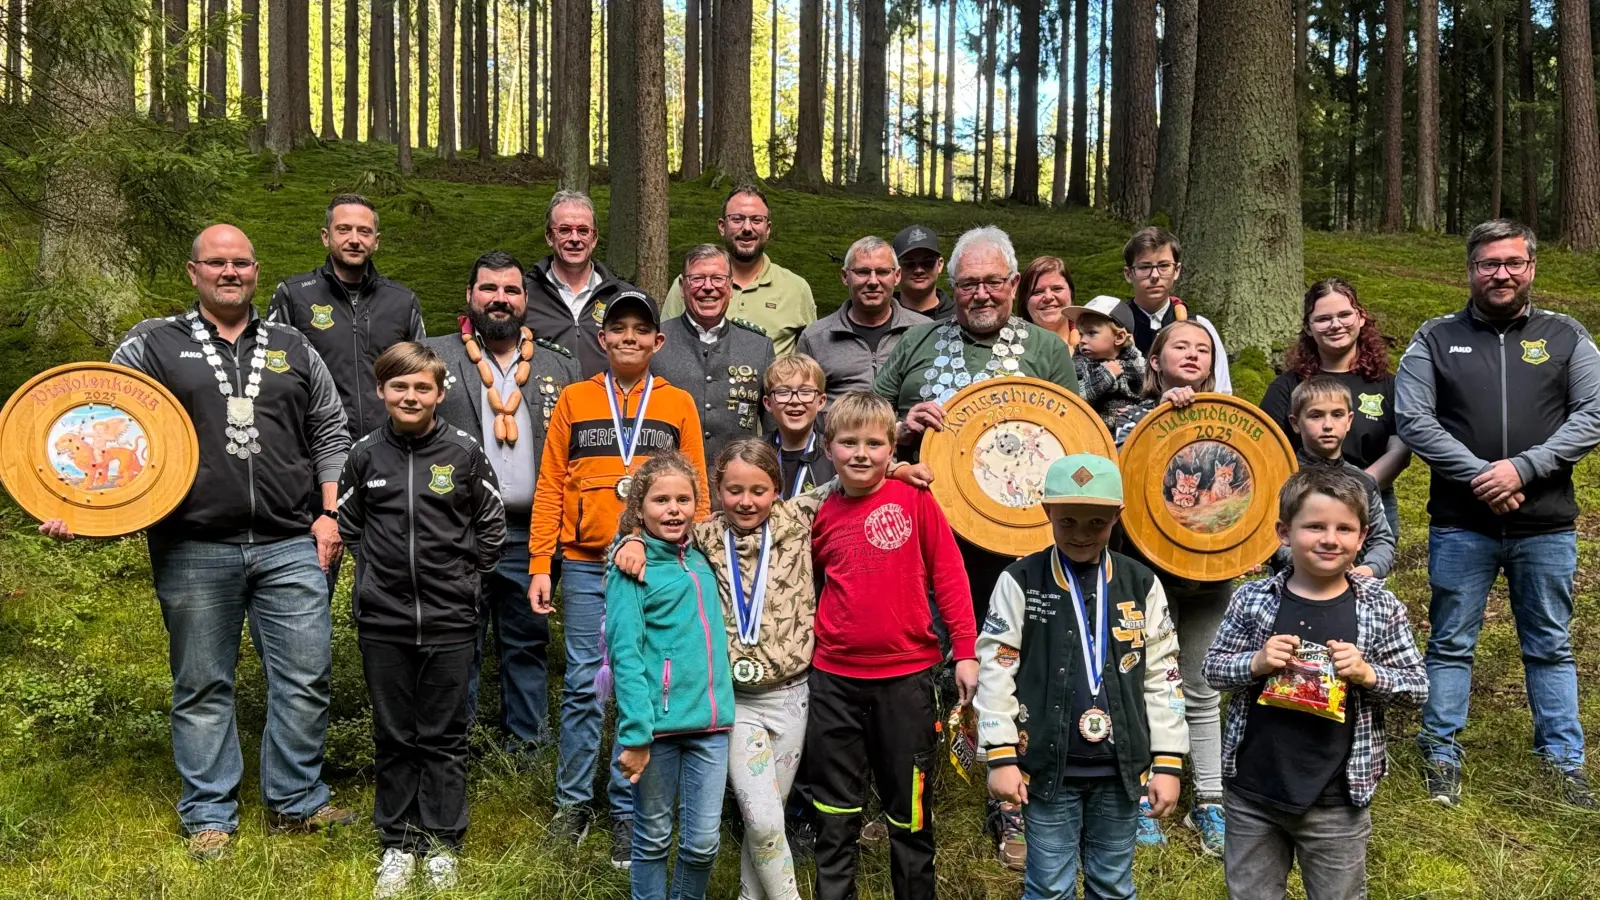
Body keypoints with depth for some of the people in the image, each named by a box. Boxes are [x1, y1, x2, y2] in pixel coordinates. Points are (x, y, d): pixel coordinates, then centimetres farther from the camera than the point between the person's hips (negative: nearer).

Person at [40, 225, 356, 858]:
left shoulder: (293, 349, 12)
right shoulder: (153, 344, 6)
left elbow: (330, 434, 15)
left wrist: (329, 514, 5)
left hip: (290, 547, 2)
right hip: (193, 552, -1)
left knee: (306, 680, 3)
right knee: (202, 687, 8)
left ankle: (295, 802, 20)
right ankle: (209, 816, 22)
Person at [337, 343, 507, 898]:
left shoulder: (464, 452, -5)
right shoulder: (365, 455, 1)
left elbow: (492, 524, 5)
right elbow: (346, 523, 14)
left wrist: (464, 577, 3)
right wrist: (375, 572, 7)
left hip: (449, 622, -1)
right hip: (383, 622, 2)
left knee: (443, 737, 8)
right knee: (393, 737, 12)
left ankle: (442, 844, 21)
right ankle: (396, 844, 24)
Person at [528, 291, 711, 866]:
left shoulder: (678, 404, 7)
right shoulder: (574, 400, 6)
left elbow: (696, 492, 7)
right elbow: (549, 487, 5)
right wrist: (539, 567, -1)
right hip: (585, 566, 0)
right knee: (583, 687, 4)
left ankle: (627, 812, 16)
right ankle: (573, 802, 19)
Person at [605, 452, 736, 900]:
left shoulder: (699, 558, 12)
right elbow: (625, 653, -13)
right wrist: (635, 732, -19)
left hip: (710, 719, 5)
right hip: (658, 721, -5)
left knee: (703, 841, 7)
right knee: (654, 838, 9)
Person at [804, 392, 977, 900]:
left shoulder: (914, 500, -4)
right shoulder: (822, 517, 4)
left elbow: (948, 575, -3)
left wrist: (966, 651, -6)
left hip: (905, 676, -2)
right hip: (834, 678, 3)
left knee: (909, 806, 10)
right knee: (835, 811, 11)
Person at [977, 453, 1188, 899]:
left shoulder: (1141, 584, 3)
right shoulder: (1020, 582, -4)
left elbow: (1162, 677, 4)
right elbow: (996, 671, -5)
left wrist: (1168, 762, 1)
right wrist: (1002, 756, -9)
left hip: (1120, 767, 2)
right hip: (1048, 766, -2)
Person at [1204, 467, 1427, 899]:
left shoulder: (1381, 609, -6)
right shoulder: (1253, 599, -6)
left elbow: (1418, 687, -1)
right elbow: (1213, 669, 1)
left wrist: (1368, 674, -18)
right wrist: (1256, 663, -18)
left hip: (1337, 801, -1)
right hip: (1253, 793, 1)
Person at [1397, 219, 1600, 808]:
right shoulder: (1435, 339, 3)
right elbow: (1413, 419, -6)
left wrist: (1524, 467, -15)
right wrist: (1478, 476, -15)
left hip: (1546, 526, 1)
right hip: (1461, 526, -1)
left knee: (1551, 647, 12)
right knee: (1450, 644, 8)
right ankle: (1441, 755, 19)